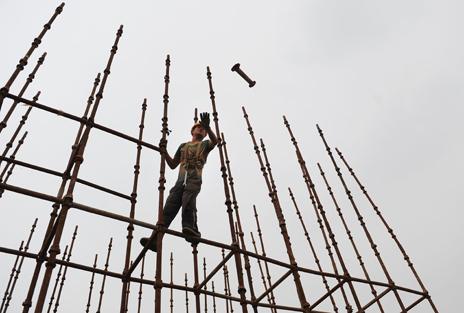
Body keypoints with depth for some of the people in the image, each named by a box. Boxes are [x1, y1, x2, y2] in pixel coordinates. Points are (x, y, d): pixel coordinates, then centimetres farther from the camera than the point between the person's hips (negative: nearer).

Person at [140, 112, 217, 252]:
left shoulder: (205, 144, 22)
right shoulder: (183, 146, 32)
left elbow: (215, 140, -3)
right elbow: (172, 165, 30)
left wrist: (207, 127, -21)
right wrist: (165, 153, 11)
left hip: (194, 179, -3)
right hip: (181, 180, 3)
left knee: (187, 200, -33)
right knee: (169, 206, -14)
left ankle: (191, 229, -47)